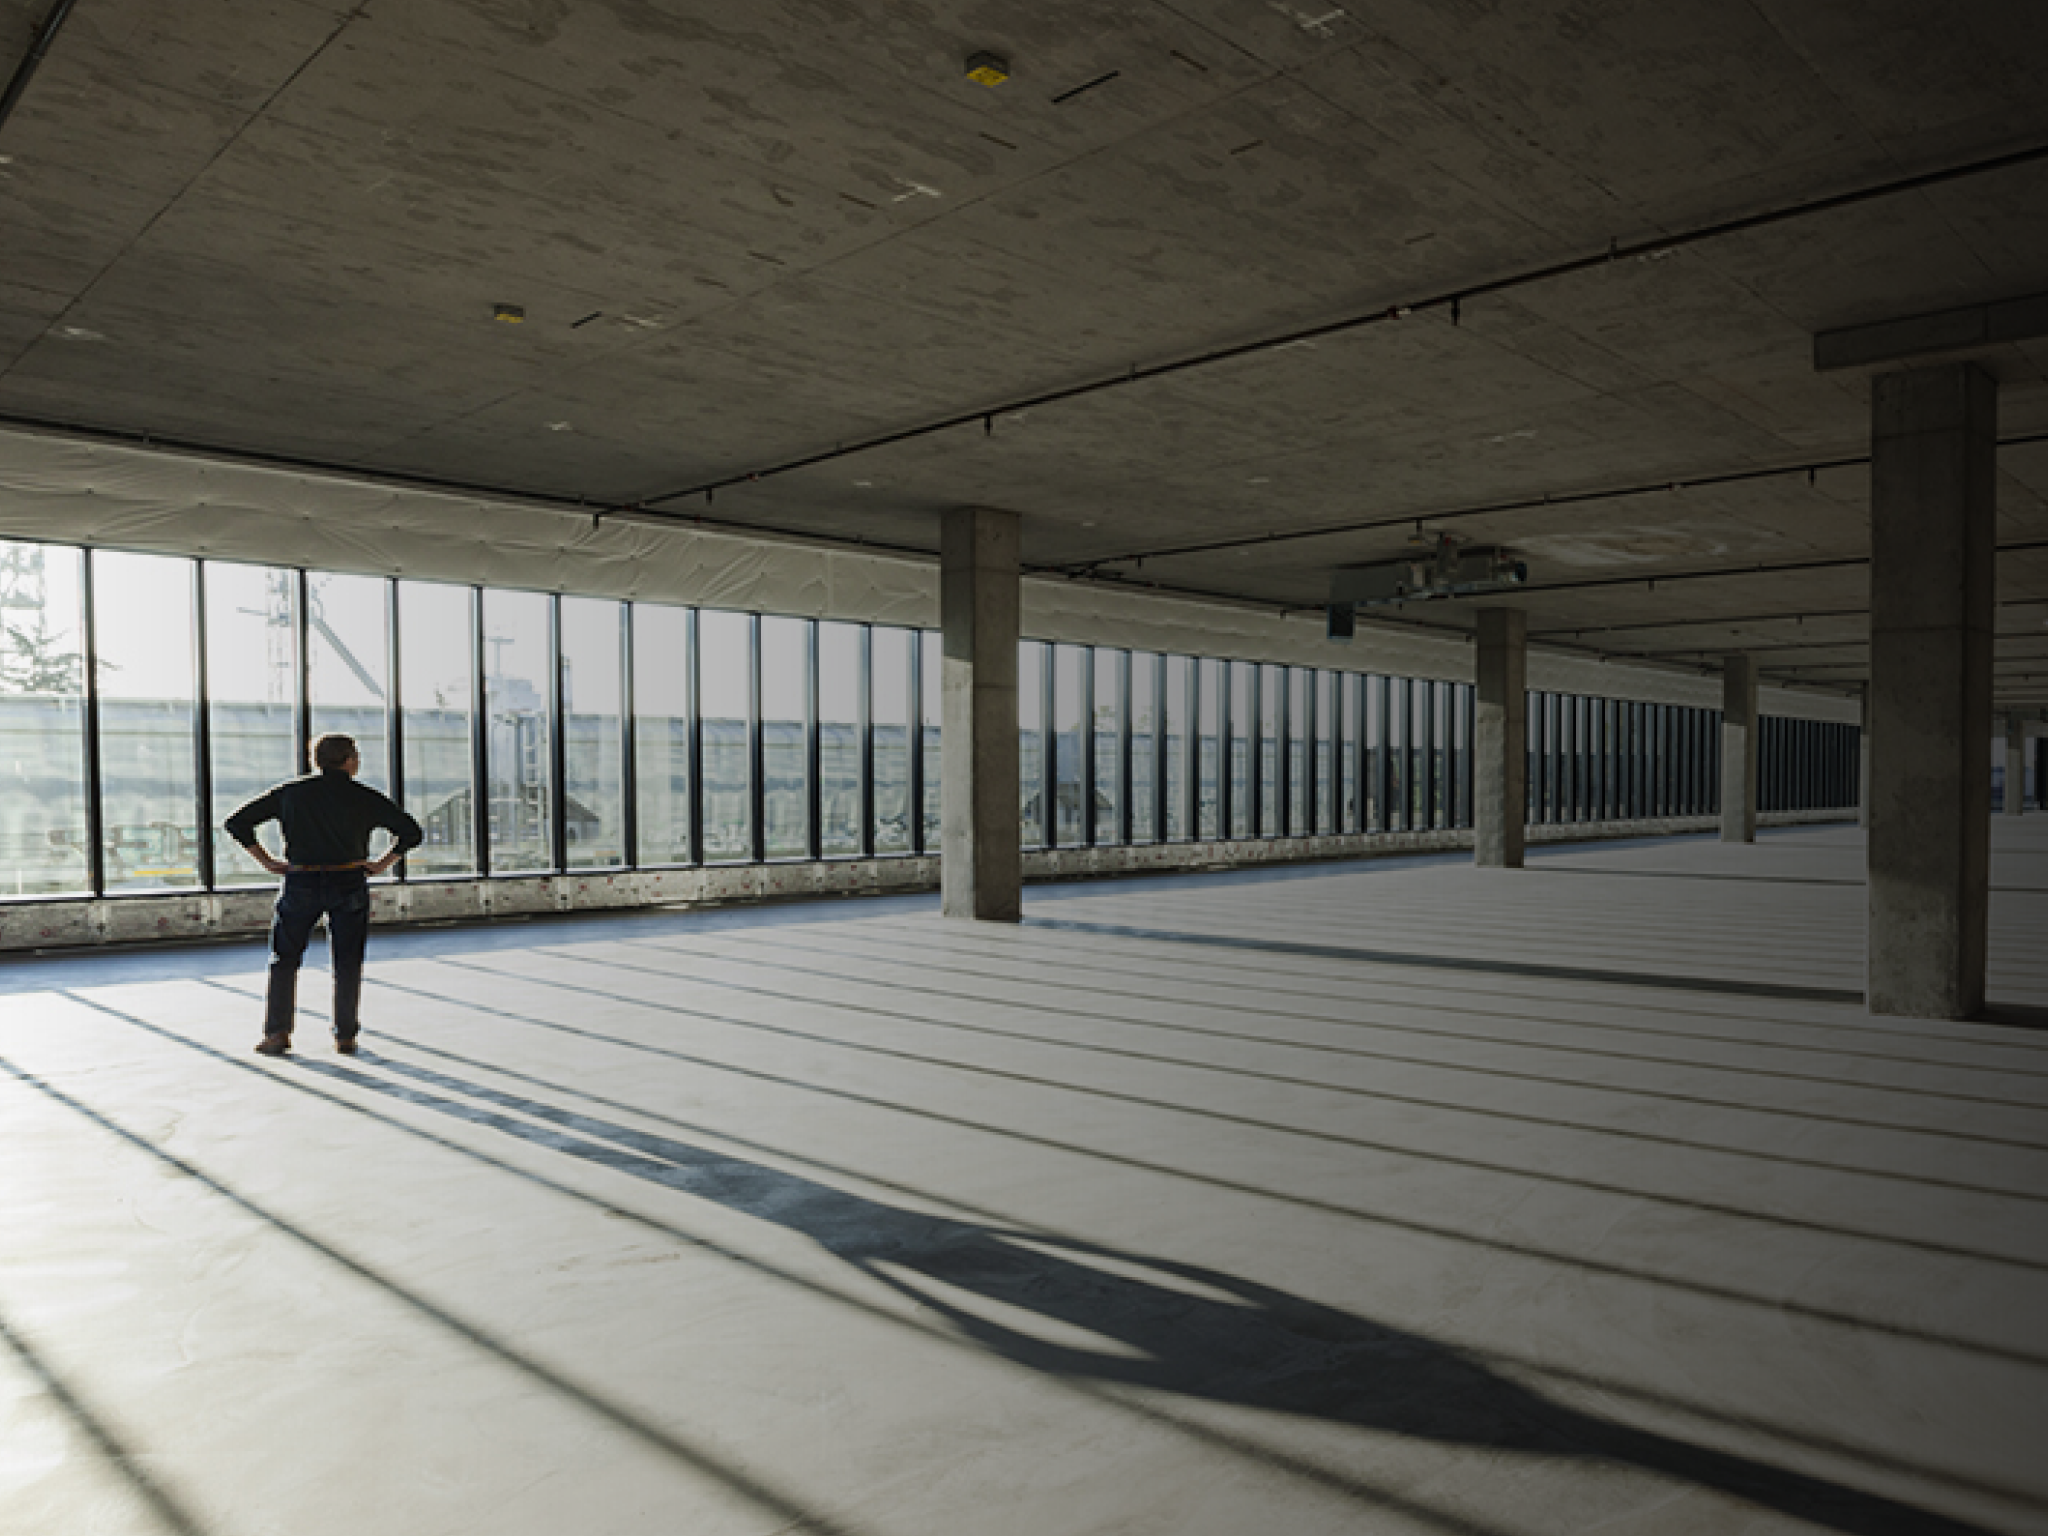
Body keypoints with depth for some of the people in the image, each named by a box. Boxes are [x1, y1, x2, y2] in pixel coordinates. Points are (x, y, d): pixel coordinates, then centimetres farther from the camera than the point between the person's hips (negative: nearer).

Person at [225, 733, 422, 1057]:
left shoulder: (289, 792, 3)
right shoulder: (366, 798, -1)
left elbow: (236, 823, 4)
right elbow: (411, 833, 1)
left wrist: (268, 862, 5)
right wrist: (381, 864, 7)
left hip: (301, 884, 1)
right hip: (349, 884, -1)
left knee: (284, 958, 13)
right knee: (347, 962, 9)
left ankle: (277, 1033, 7)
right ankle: (345, 1036, 11)